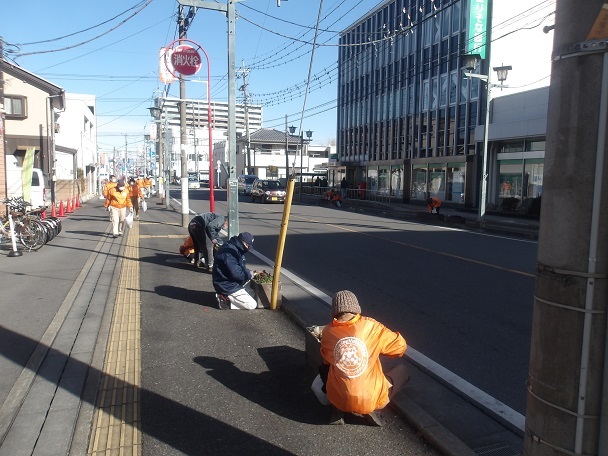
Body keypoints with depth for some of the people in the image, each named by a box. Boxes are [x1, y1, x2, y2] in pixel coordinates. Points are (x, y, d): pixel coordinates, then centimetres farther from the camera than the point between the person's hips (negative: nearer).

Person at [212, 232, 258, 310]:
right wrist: (249, 275, -12)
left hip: (230, 281, 10)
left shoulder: (234, 248, 6)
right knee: (252, 305, -9)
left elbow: (241, 267, 16)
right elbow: (236, 273, -28)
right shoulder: (229, 252, -26)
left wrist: (249, 273, 0)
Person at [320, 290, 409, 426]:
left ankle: (337, 410, 11)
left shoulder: (327, 332, -3)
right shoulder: (370, 325, -9)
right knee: (402, 369, 23)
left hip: (338, 399, 2)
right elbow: (400, 346, 1)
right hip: (371, 399, -2)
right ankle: (369, 409, 7)